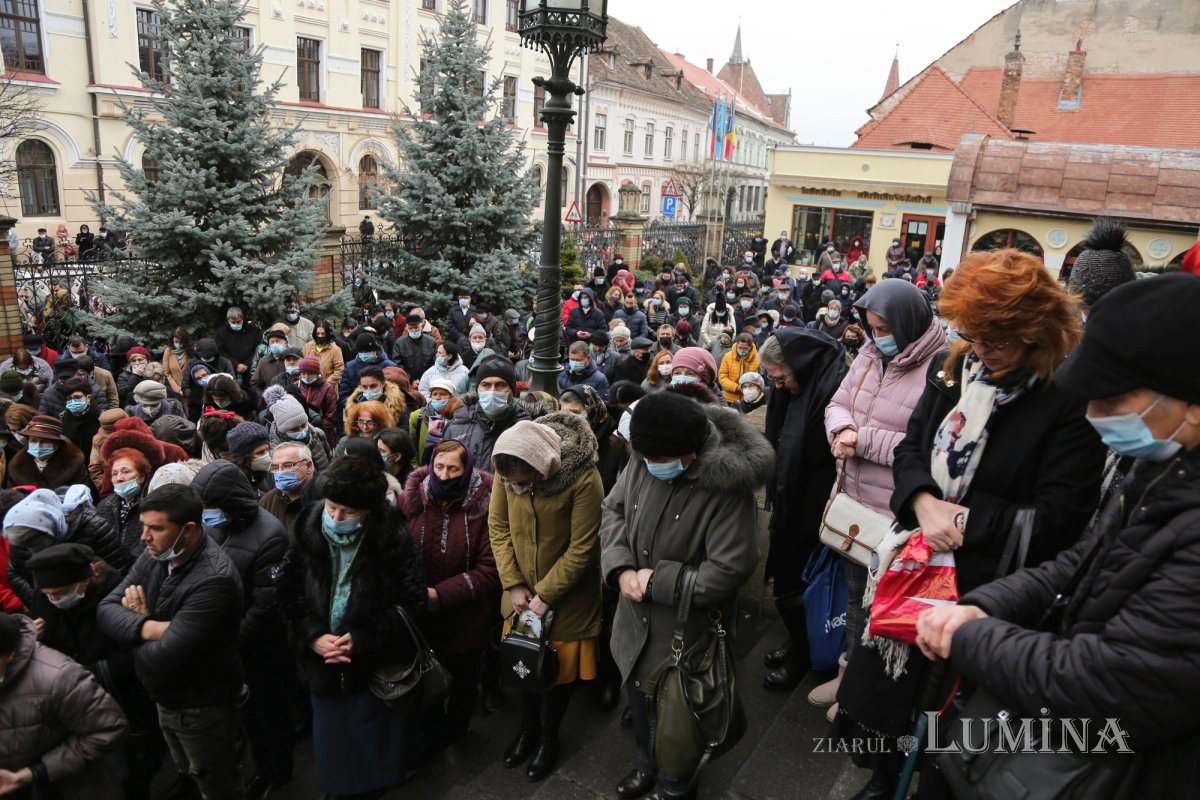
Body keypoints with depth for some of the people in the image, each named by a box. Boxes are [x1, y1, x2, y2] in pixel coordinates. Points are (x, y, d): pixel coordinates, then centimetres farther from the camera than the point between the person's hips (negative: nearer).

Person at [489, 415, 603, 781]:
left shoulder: (583, 479, -29)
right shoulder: (508, 471, -16)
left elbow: (582, 548, -21)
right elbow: (498, 525, -6)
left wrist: (545, 595, -17)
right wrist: (513, 584, -11)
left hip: (566, 593, -3)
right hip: (522, 589, 4)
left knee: (560, 666, 12)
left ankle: (549, 737, 38)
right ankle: (528, 726, 44)